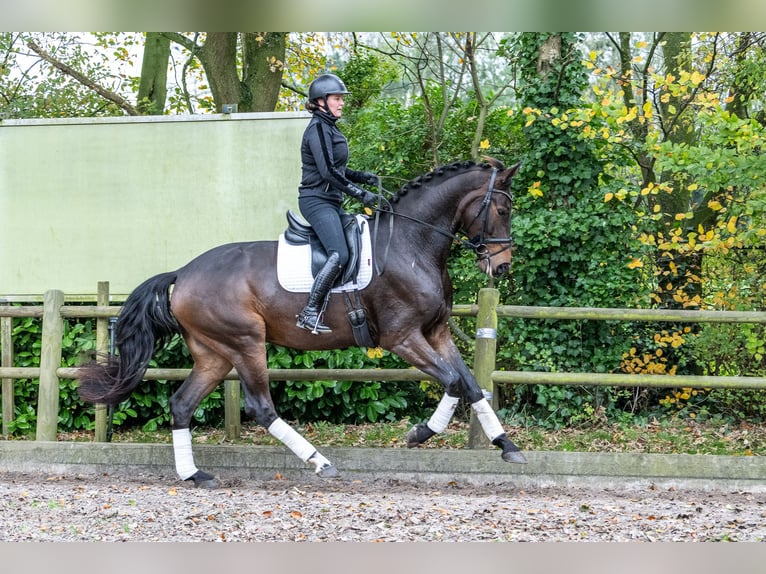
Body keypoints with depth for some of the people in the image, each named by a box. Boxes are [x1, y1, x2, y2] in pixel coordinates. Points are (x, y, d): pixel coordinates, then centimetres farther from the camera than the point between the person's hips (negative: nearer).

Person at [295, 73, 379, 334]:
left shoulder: (330, 129, 17)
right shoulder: (317, 129, -13)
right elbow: (328, 171, -22)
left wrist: (363, 177, 10)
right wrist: (361, 194, -22)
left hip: (331, 202, 11)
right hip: (317, 201, -11)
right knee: (339, 255, -23)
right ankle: (309, 312, -22)